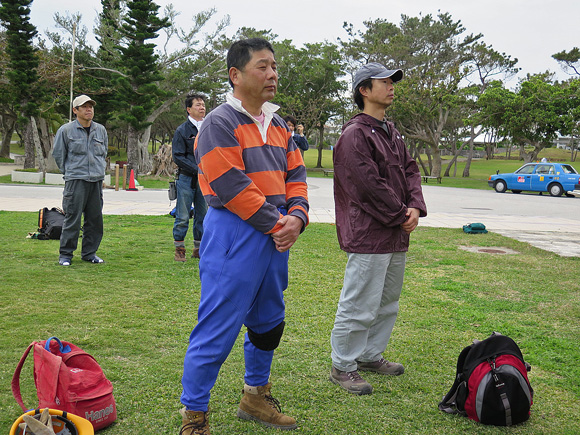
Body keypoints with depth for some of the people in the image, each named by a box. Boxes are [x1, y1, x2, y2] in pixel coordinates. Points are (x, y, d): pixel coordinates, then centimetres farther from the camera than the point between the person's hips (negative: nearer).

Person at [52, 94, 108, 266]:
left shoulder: (101, 130, 11)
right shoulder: (65, 130, -1)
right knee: (72, 218, -6)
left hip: (97, 180, 5)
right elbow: (58, 154, 7)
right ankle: (65, 254, 5)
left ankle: (89, 253, 18)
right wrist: (69, 172, 10)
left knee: (95, 219, 6)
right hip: (76, 181, -4)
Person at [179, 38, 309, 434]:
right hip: (232, 237, -9)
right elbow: (232, 187, -18)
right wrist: (276, 224, -14)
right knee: (217, 330, -4)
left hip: (275, 237, 9)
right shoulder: (220, 123, -12)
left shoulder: (278, 126, 14)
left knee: (268, 321, 19)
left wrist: (296, 217, -6)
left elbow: (295, 176, 13)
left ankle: (256, 397, 37)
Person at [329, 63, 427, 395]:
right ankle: (343, 366, 11)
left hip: (396, 235, 10)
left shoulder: (392, 132, 17)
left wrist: (416, 206, -2)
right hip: (368, 235, -10)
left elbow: (410, 170, 15)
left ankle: (371, 355, 34)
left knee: (388, 302, 19)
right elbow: (370, 184, -19)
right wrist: (401, 216, -12)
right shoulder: (355, 134, -13)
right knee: (360, 305, -3)